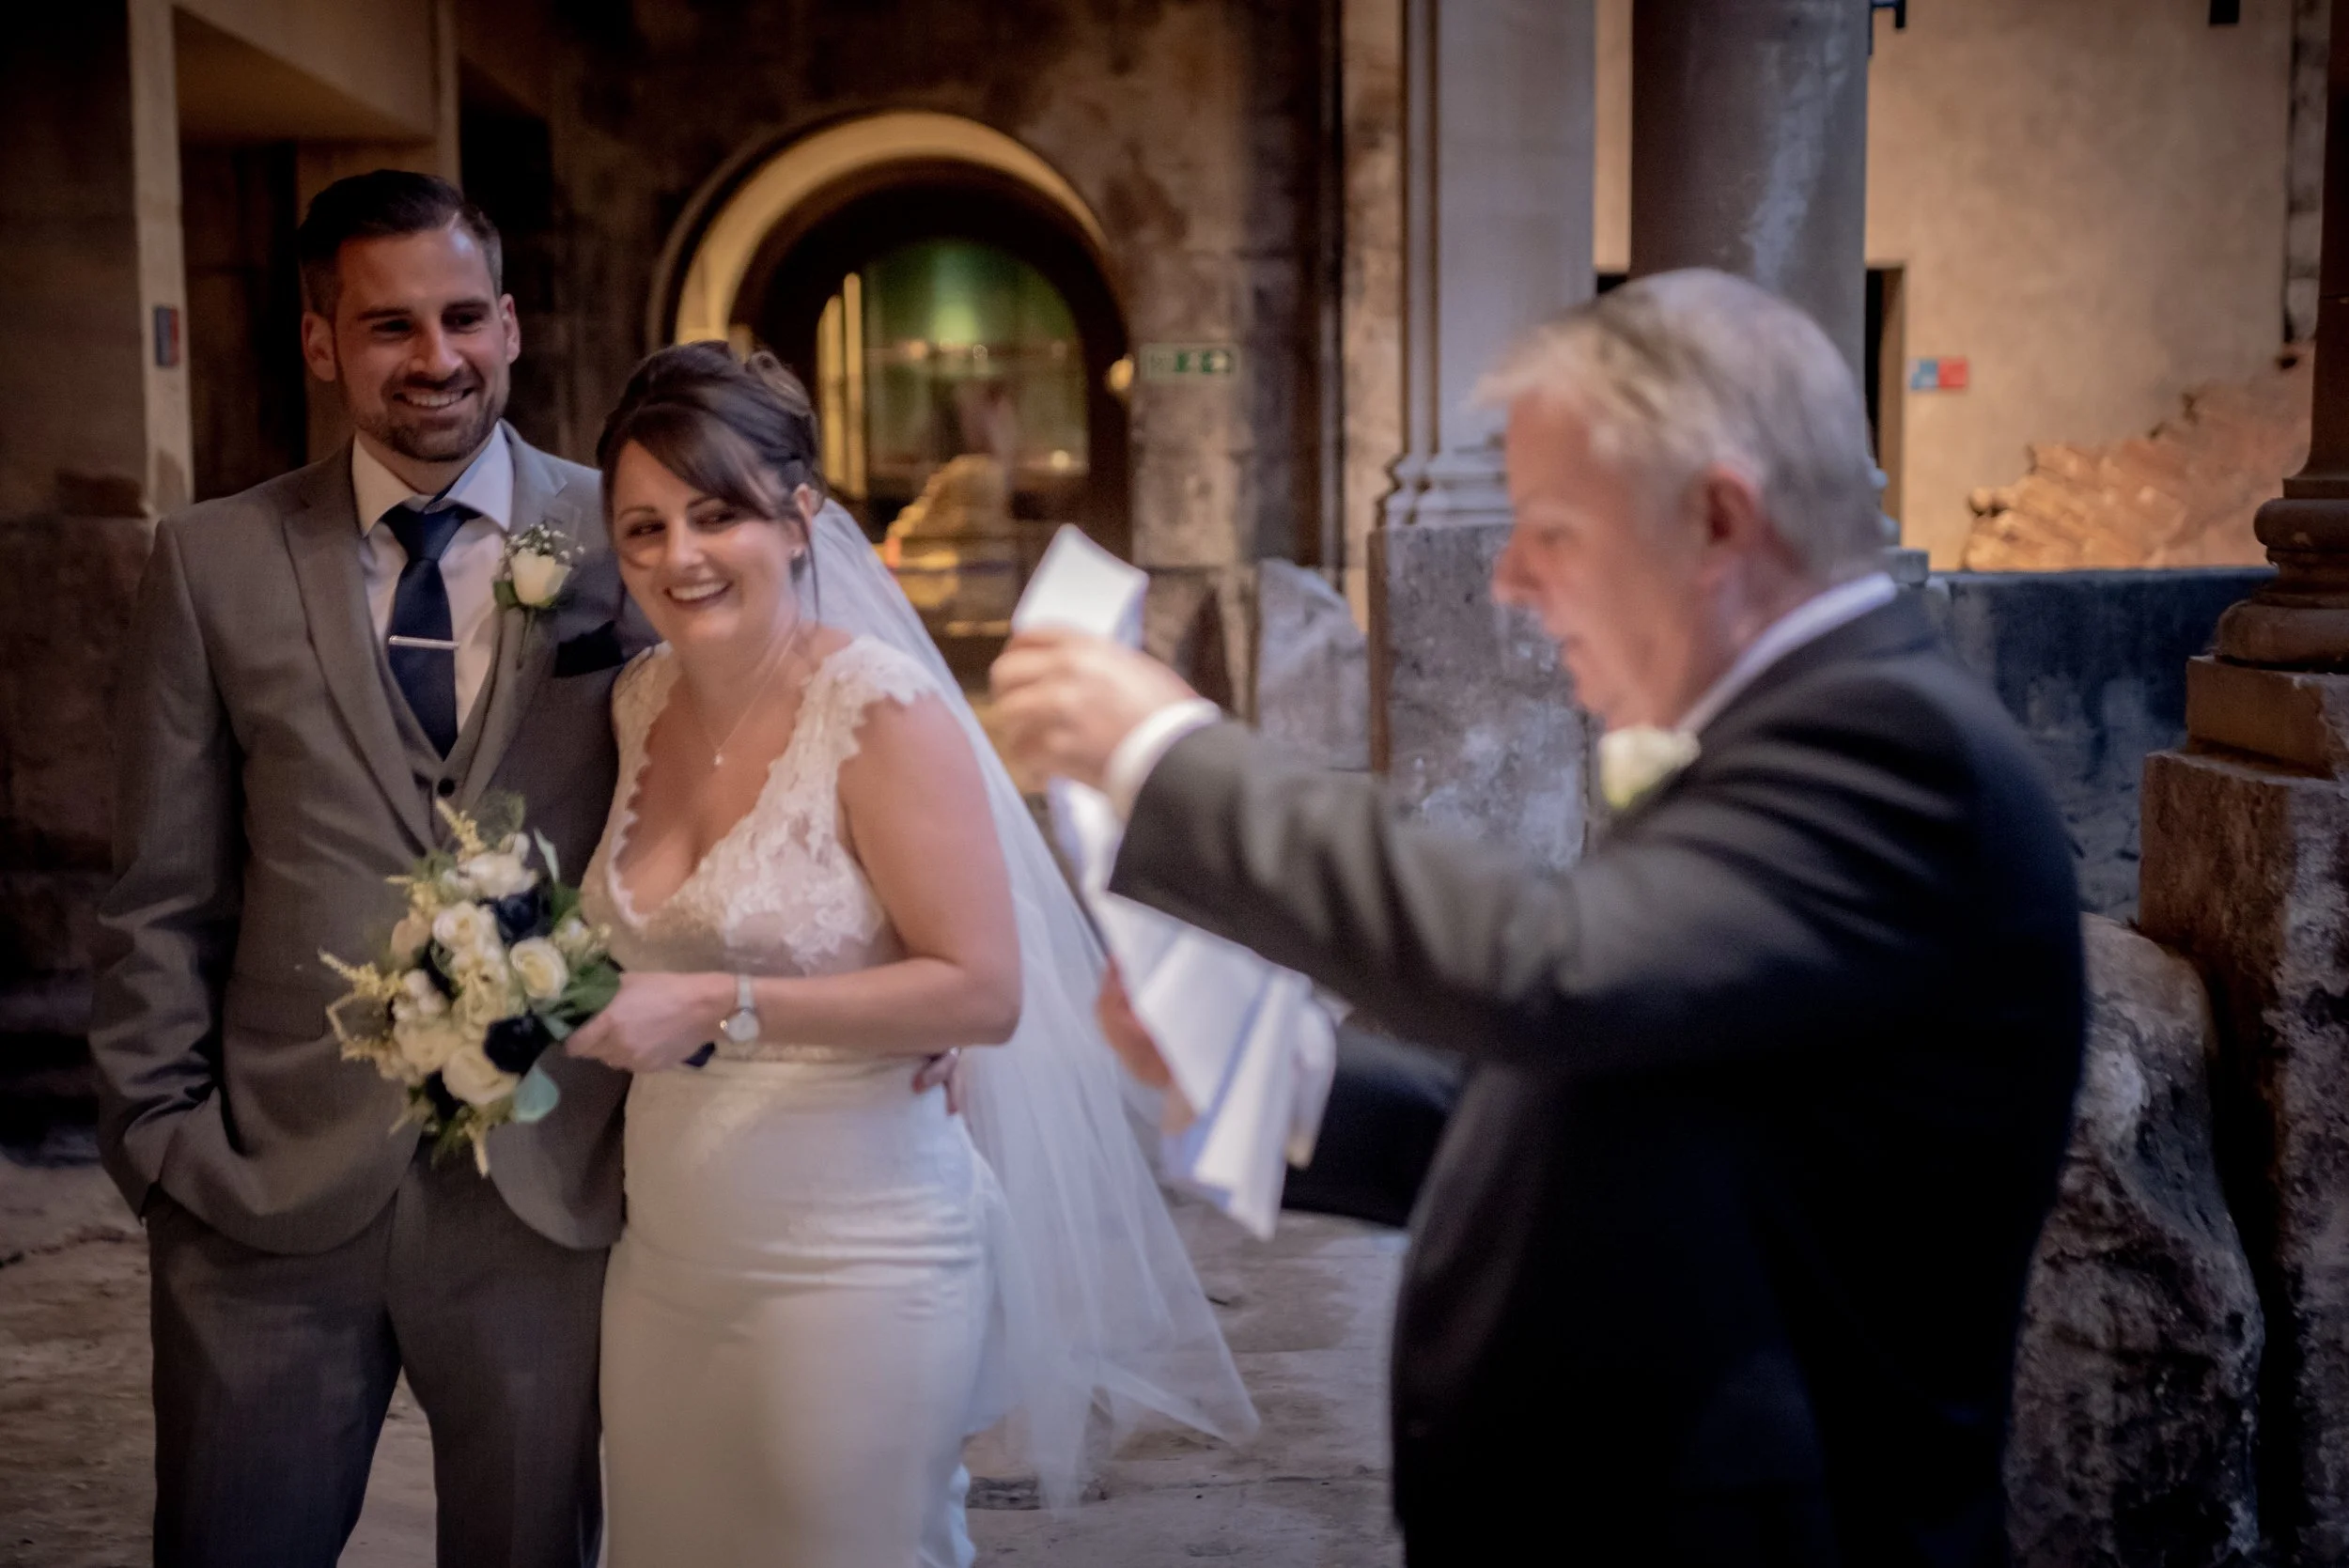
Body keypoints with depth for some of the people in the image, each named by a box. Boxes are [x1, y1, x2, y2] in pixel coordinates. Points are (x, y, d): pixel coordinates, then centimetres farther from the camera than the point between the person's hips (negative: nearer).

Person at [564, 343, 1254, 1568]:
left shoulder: (881, 711, -16)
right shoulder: (641, 703, 4)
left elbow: (983, 992, -19)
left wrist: (719, 1007, -22)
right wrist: (576, 995, 1)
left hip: (850, 1266, -6)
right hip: (663, 1256, 6)